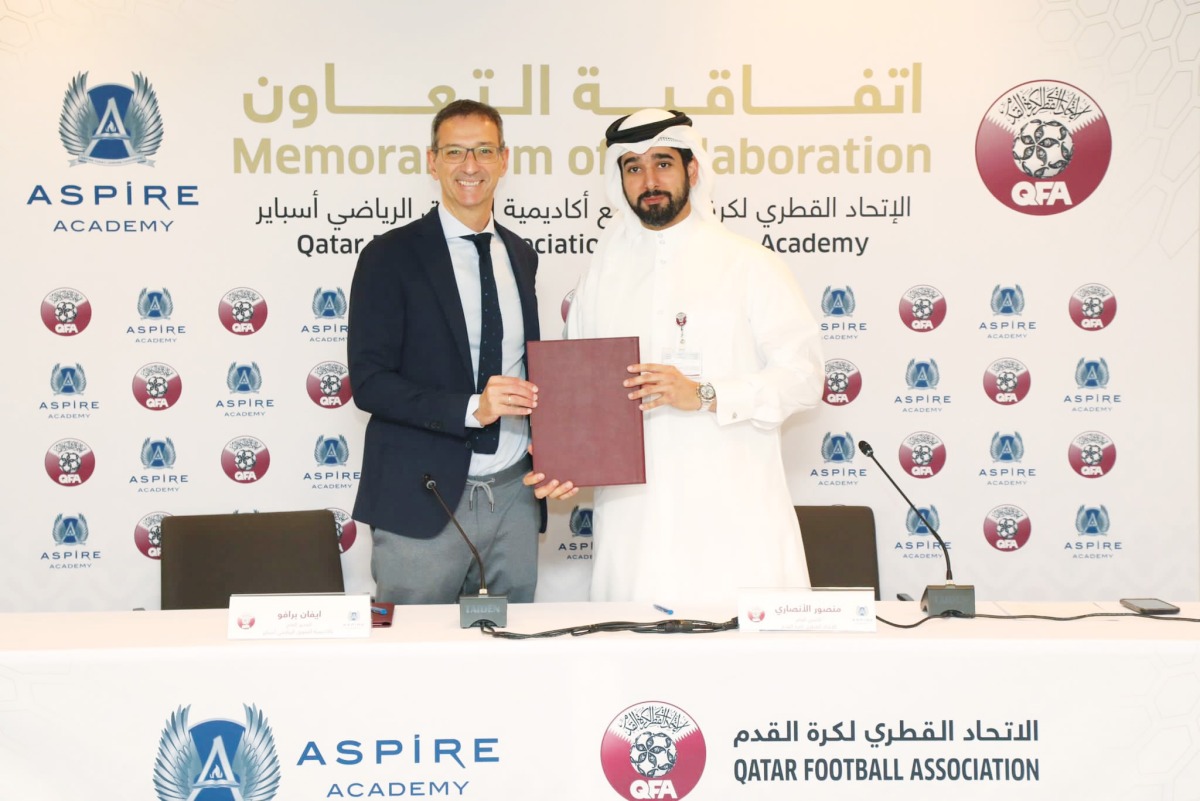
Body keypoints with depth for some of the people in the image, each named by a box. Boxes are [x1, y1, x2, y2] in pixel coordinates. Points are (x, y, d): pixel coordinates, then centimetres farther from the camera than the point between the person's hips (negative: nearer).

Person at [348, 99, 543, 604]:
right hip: (424, 501, -5)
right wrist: (472, 407, -22)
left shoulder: (521, 256, 13)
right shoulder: (391, 257, -4)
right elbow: (368, 382, -11)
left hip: (514, 493, 5)